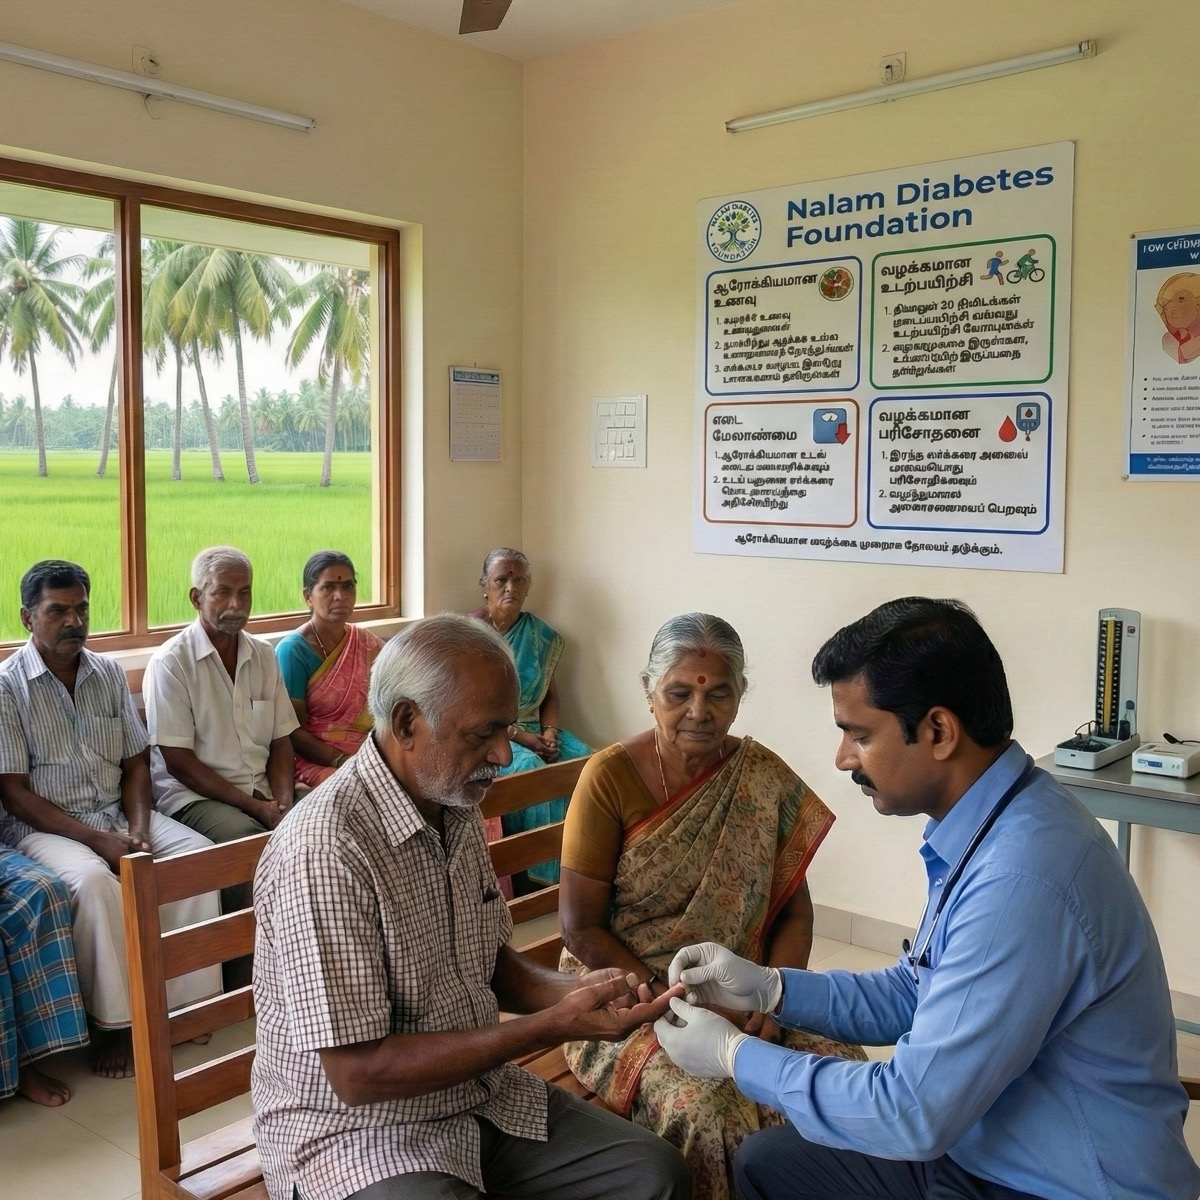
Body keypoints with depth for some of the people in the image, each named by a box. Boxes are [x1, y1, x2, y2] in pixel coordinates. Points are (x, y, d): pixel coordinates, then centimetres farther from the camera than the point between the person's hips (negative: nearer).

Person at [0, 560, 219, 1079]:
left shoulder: (108, 673, 8)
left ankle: (189, 1005, -11)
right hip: (43, 824, -5)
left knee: (198, 855, -19)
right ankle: (113, 1024, -20)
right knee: (93, 880, -35)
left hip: (115, 812, 5)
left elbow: (135, 764, 9)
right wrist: (98, 840, -19)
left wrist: (139, 830, -10)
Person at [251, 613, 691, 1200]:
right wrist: (554, 1026, -25)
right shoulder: (325, 849, -26)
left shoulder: (456, 810, 3)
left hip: (480, 1093, 8)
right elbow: (358, 1074, -25)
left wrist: (572, 991, -7)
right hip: (353, 1125, -8)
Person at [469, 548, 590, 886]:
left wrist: (548, 732, -8)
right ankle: (542, 870, -23)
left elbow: (549, 693, 13)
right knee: (529, 766, -33)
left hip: (532, 728, 5)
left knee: (583, 758, -22)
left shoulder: (542, 635, 10)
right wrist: (520, 737, -18)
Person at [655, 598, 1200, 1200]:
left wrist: (735, 1055, -14)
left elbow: (913, 1114, -26)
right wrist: (769, 987, -2)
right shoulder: (982, 831, -2)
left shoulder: (1020, 880, -31)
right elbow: (915, 997, 10)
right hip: (986, 1147, 8)